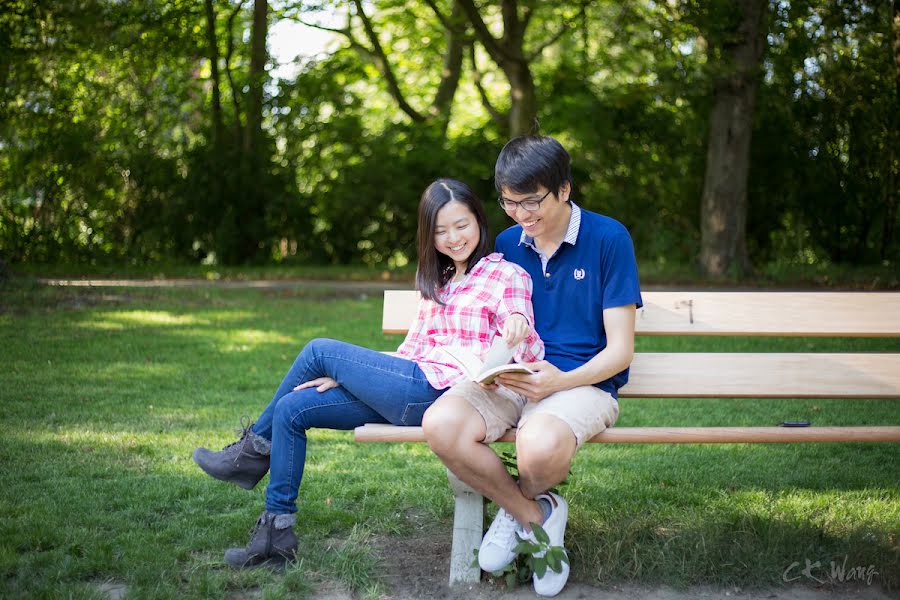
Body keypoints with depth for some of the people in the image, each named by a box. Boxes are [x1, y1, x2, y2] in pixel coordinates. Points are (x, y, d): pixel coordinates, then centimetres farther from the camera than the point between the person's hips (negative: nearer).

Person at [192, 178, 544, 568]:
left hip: (439, 390, -8)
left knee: (320, 350, -7)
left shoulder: (507, 275, 1)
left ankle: (255, 450, 13)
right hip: (416, 392, 9)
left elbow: (531, 355, -9)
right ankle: (277, 533, 6)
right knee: (292, 409, 1)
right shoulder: (438, 283, 24)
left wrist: (520, 325, -32)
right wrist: (348, 375, 7)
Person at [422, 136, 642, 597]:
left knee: (540, 446, -39)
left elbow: (619, 350, -5)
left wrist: (560, 381, -22)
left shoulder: (608, 238, -4)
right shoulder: (506, 244, 11)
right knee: (441, 425, -28)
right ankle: (535, 515, -5)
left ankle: (517, 503, 2)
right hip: (511, 382, 4)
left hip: (582, 383, -4)